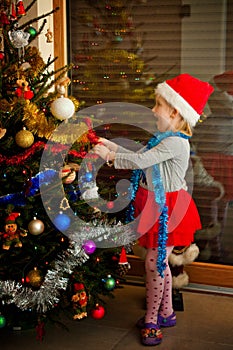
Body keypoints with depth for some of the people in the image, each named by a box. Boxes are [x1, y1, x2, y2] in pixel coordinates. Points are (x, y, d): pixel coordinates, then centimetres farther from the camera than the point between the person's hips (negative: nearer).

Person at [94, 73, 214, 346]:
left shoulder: (176, 142, -22)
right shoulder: (163, 138, 10)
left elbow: (140, 161, -26)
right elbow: (140, 156, 15)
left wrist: (109, 156, -16)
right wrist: (113, 146, 9)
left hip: (166, 208, -10)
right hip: (155, 205, 10)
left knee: (154, 262, -2)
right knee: (159, 261, 17)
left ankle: (151, 319, 11)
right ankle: (166, 313, 32)